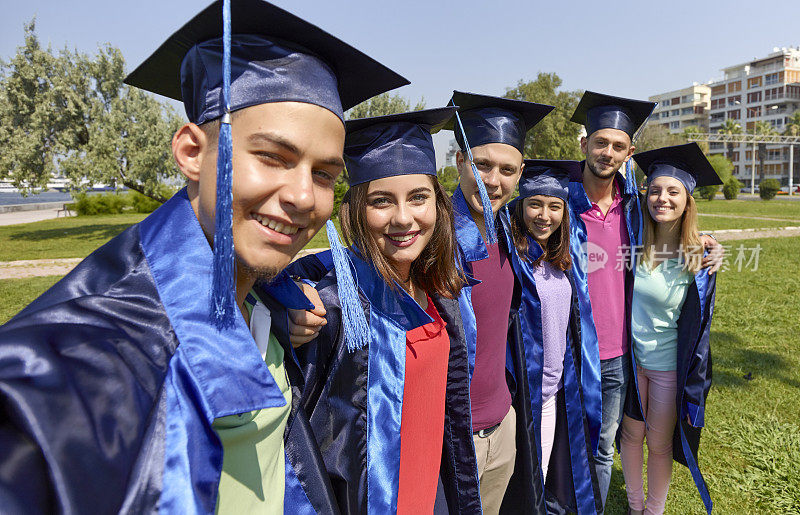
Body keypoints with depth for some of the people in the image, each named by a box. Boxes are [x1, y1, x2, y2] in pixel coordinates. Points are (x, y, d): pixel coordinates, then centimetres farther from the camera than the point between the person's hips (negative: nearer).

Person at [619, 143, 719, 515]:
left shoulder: (697, 260, -12)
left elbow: (697, 330, -7)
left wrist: (693, 392, -6)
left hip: (669, 366, -2)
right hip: (628, 358, 2)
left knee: (659, 444, 12)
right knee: (631, 434, 16)